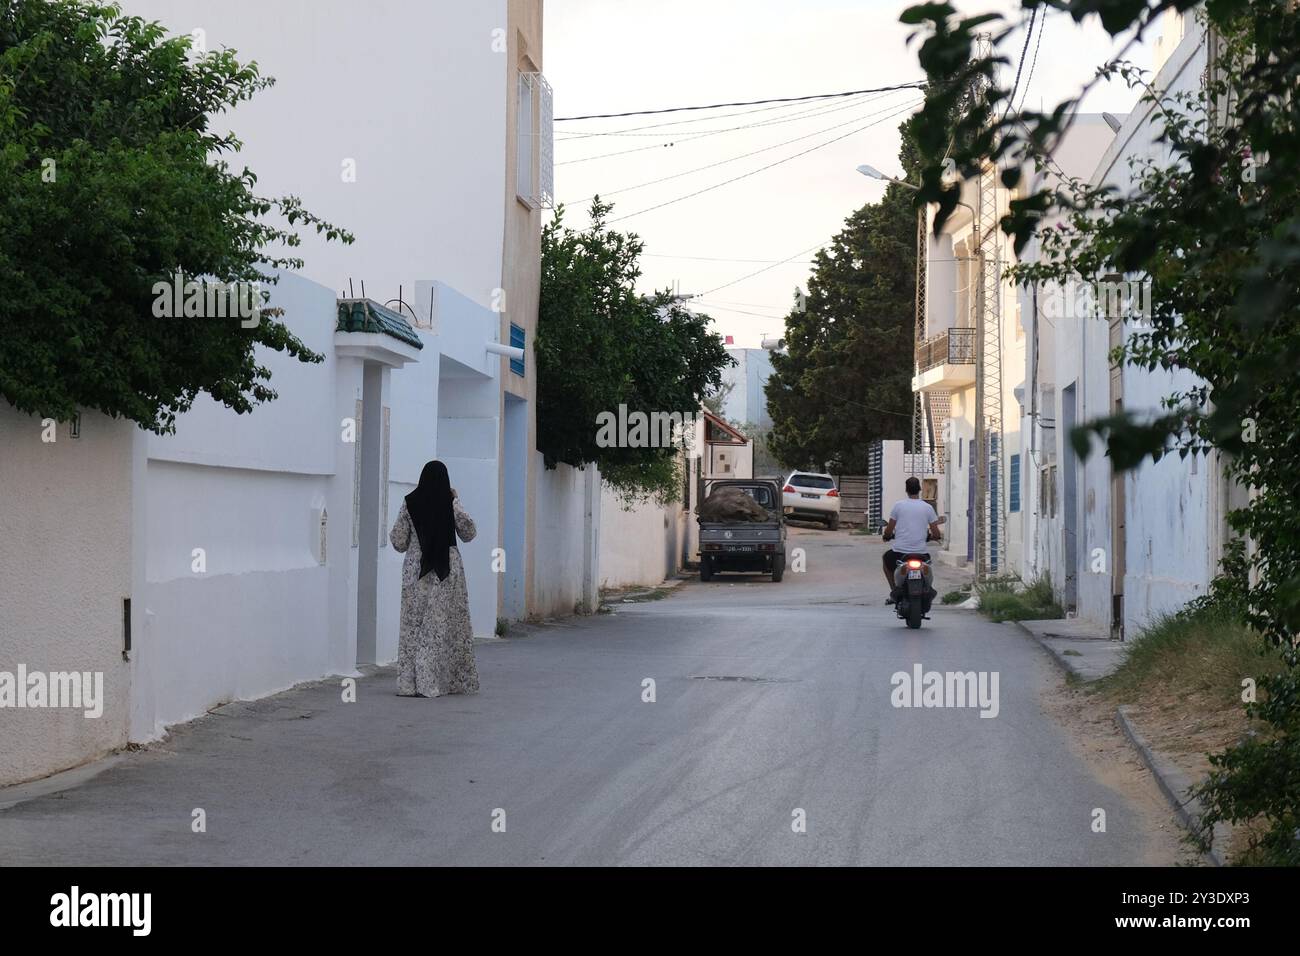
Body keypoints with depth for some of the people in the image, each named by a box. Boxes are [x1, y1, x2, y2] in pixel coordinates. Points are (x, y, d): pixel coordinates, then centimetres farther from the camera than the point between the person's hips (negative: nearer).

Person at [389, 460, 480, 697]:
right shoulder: (451, 504, -6)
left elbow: (398, 542, 0)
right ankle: (457, 680, 10)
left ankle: (410, 683, 1)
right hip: (447, 571, -1)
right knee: (443, 625, 6)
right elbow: (469, 534, 8)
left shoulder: (410, 504, -3)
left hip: (416, 570, 1)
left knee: (414, 625, 4)